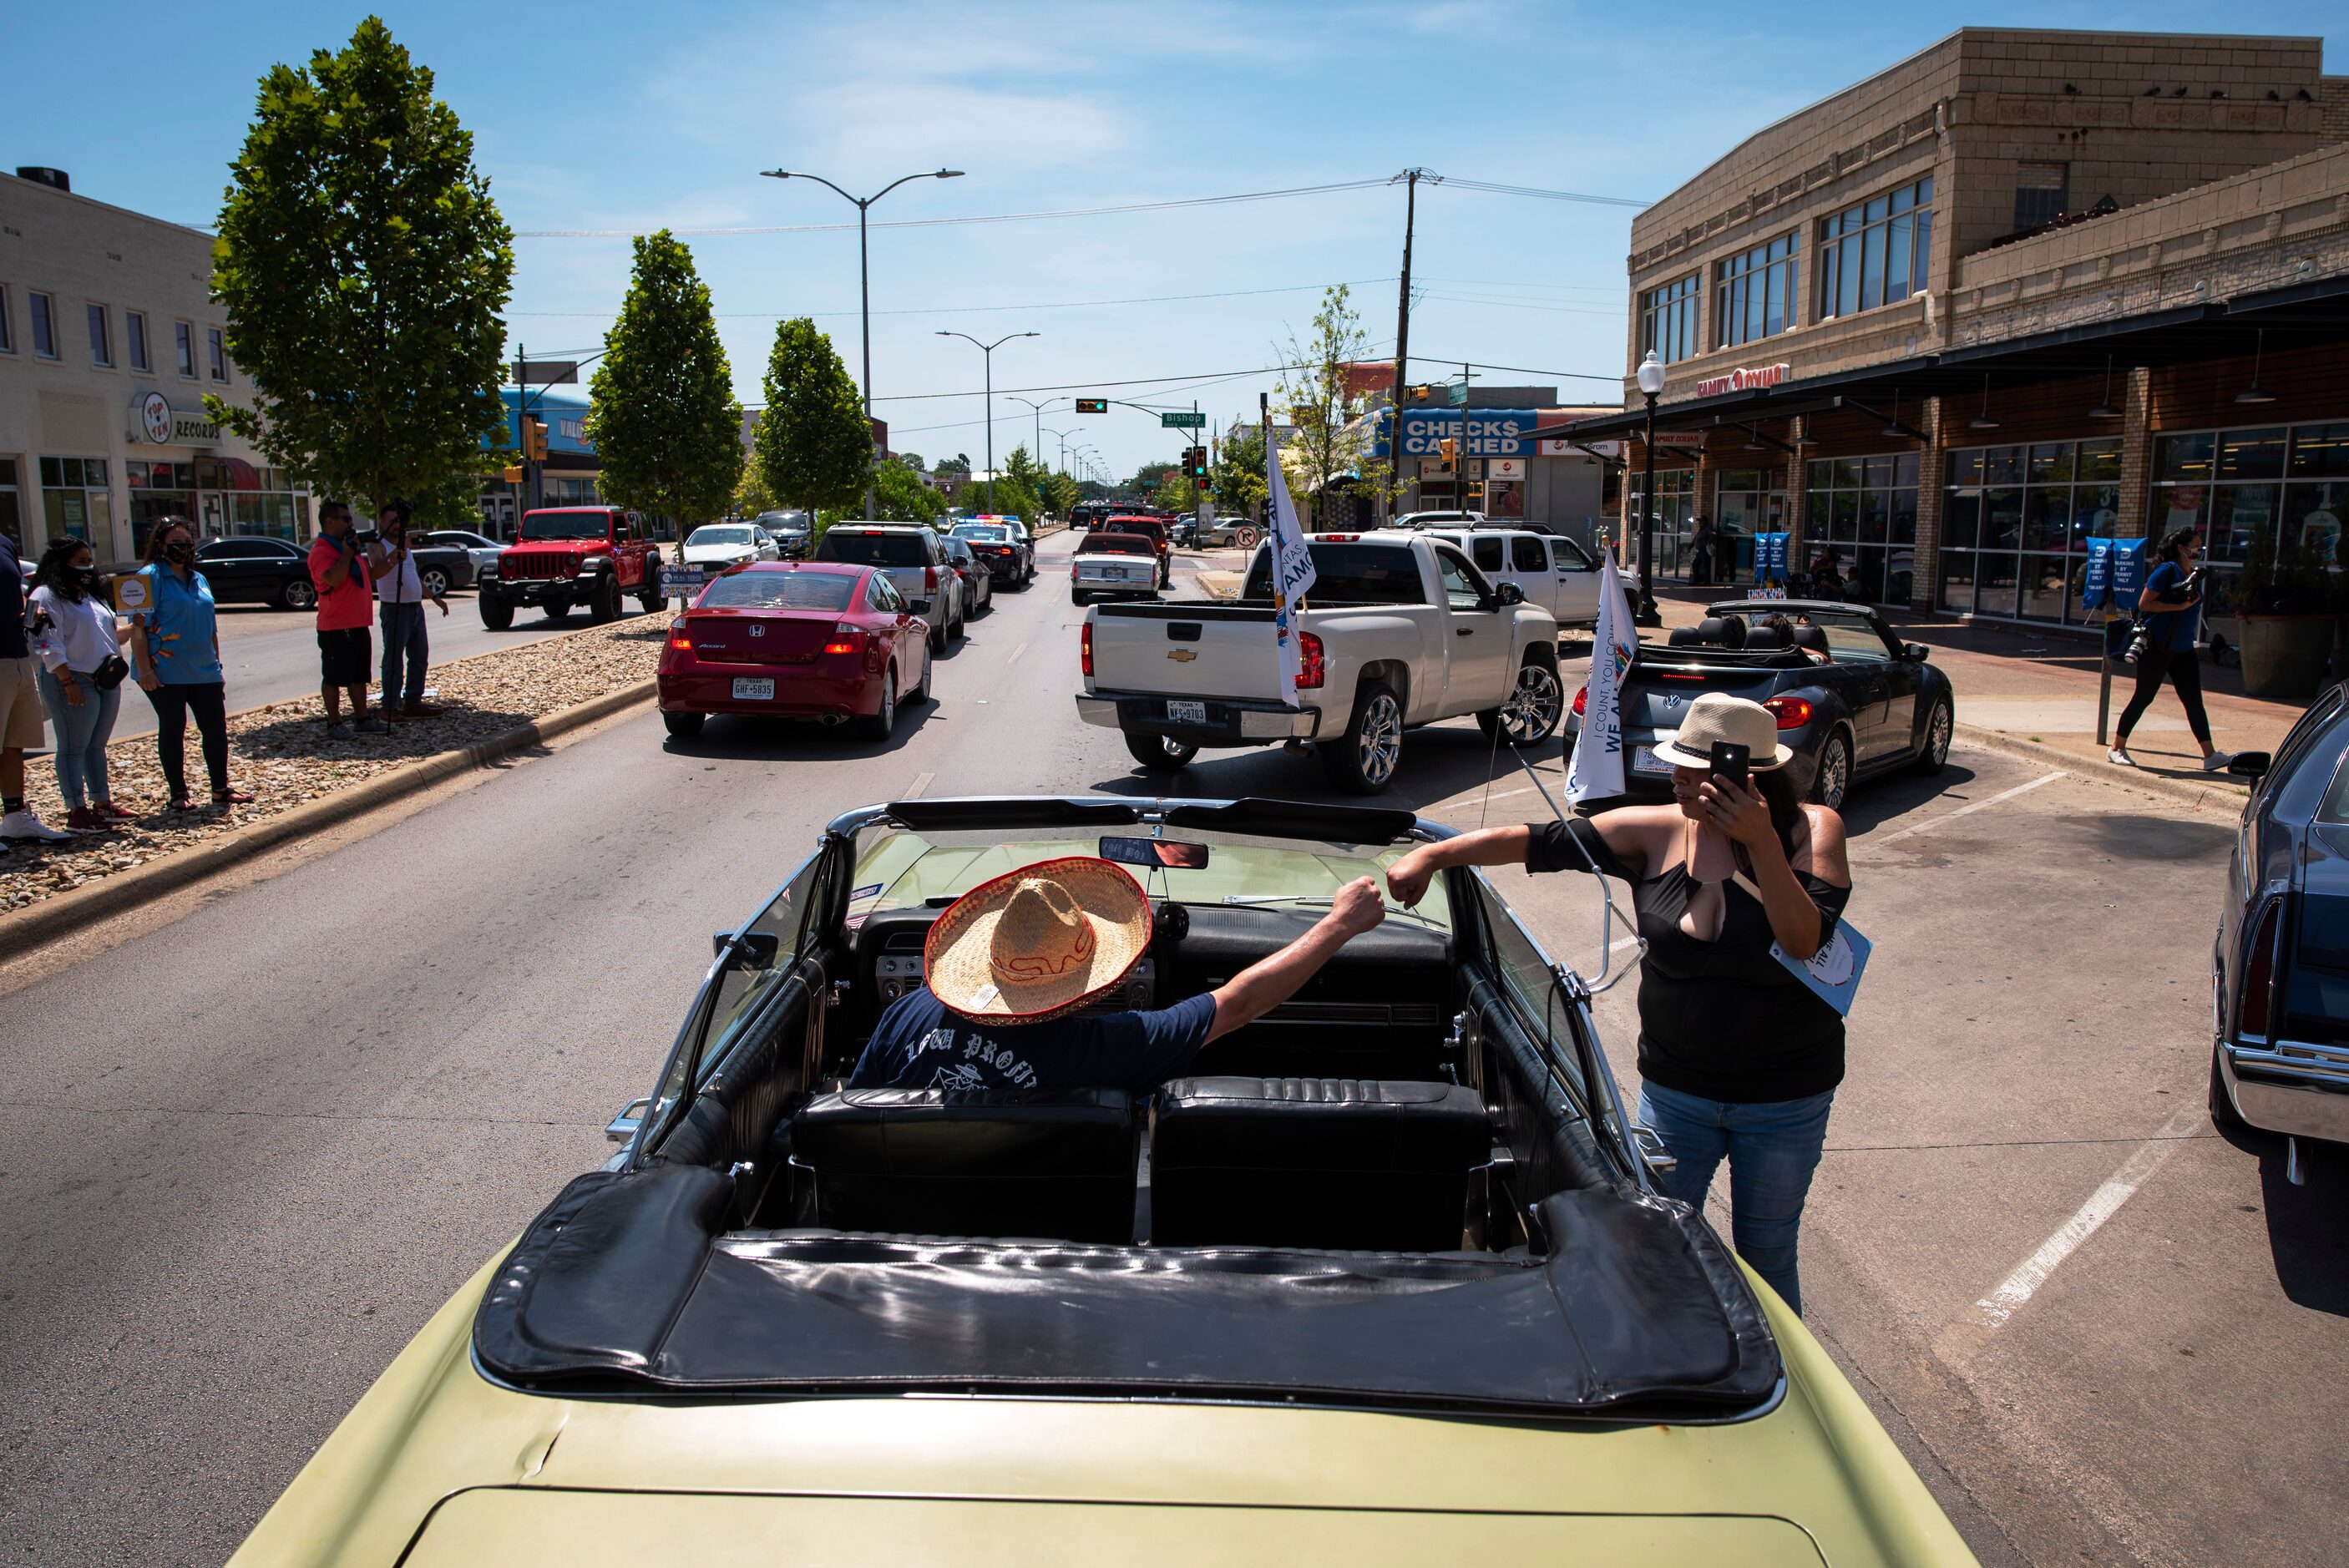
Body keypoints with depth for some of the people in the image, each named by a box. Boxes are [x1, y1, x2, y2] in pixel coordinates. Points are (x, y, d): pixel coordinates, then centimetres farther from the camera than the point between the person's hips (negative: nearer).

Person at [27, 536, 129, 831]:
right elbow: (49, 645, -15)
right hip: (73, 681, -8)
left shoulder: (91, 595, 19)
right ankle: (77, 811, 0)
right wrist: (68, 681, -20)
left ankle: (103, 804, 20)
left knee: (97, 746, 14)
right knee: (73, 748, -3)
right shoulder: (47, 596, -8)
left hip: (107, 681, 8)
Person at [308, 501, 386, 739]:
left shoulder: (346, 545, 18)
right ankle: (334, 724, 3)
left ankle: (362, 719, 22)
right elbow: (332, 578, -31)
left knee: (359, 675, 15)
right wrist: (347, 554, -24)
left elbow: (365, 574, 32)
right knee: (334, 678, -2)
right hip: (336, 627, -10)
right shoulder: (321, 550, -13)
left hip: (357, 623, 10)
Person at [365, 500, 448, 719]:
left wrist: (435, 597, 26)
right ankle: (390, 707, -7)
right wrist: (391, 561, -48)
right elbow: (376, 572, -28)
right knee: (394, 659, -8)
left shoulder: (404, 543, 18)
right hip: (395, 609, -9)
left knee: (419, 656, 11)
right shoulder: (377, 546, -8)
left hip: (415, 608, 9)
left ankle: (413, 702, 18)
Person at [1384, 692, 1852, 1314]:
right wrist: (1432, 854, -18)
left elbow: (1807, 942, -26)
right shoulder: (1658, 832, -10)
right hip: (1675, 1091, 2)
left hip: (1785, 1100, -1)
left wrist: (1761, 842, -33)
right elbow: (1542, 841, -12)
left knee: (1766, 1258, 15)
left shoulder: (1812, 830, -13)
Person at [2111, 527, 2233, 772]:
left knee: (2194, 701, 3)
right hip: (2157, 647, -7)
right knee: (2143, 698, -1)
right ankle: (2117, 749, 10)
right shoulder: (2167, 571, -10)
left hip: (2182, 650, 7)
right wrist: (2180, 606, -20)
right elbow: (2144, 604, -17)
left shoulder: (2192, 576, 13)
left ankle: (2210, 756, 1)